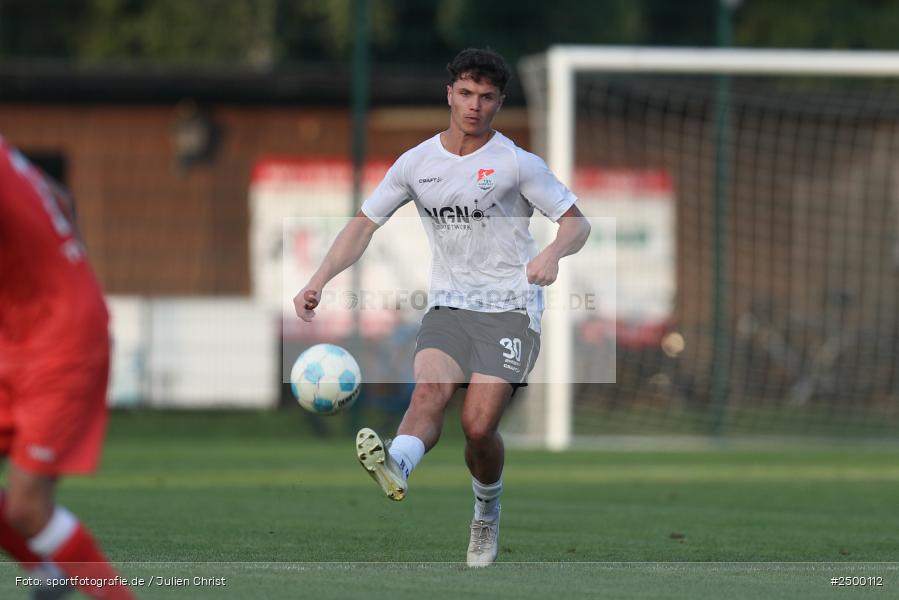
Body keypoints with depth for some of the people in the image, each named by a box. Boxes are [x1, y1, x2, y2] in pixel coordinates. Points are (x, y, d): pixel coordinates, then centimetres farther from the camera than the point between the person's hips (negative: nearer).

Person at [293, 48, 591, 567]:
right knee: (430, 389, -27)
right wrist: (319, 282, -3)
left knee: (479, 424, -15)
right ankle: (398, 466, -57)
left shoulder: (517, 164, -2)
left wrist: (553, 254, -24)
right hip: (448, 307, 3)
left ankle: (487, 518, 13)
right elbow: (363, 226, 11)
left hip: (510, 310, -3)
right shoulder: (417, 163, 7)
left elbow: (577, 223, 0)